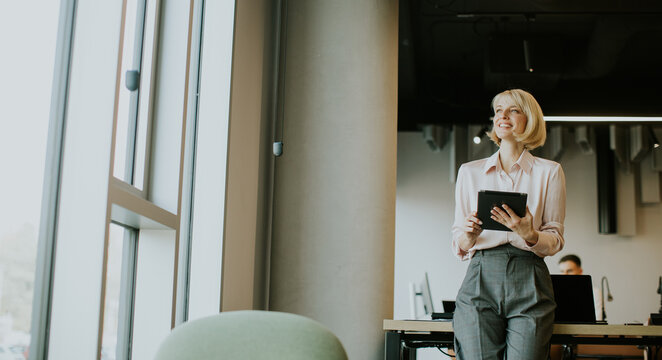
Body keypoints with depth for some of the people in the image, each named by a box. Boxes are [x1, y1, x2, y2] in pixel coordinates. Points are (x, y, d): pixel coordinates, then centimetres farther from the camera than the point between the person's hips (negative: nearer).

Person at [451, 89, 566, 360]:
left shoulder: (549, 172, 12)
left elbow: (555, 241, 8)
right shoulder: (469, 172, 15)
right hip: (480, 279, 1)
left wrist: (529, 234, -13)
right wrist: (469, 234, -9)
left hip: (529, 282, -1)